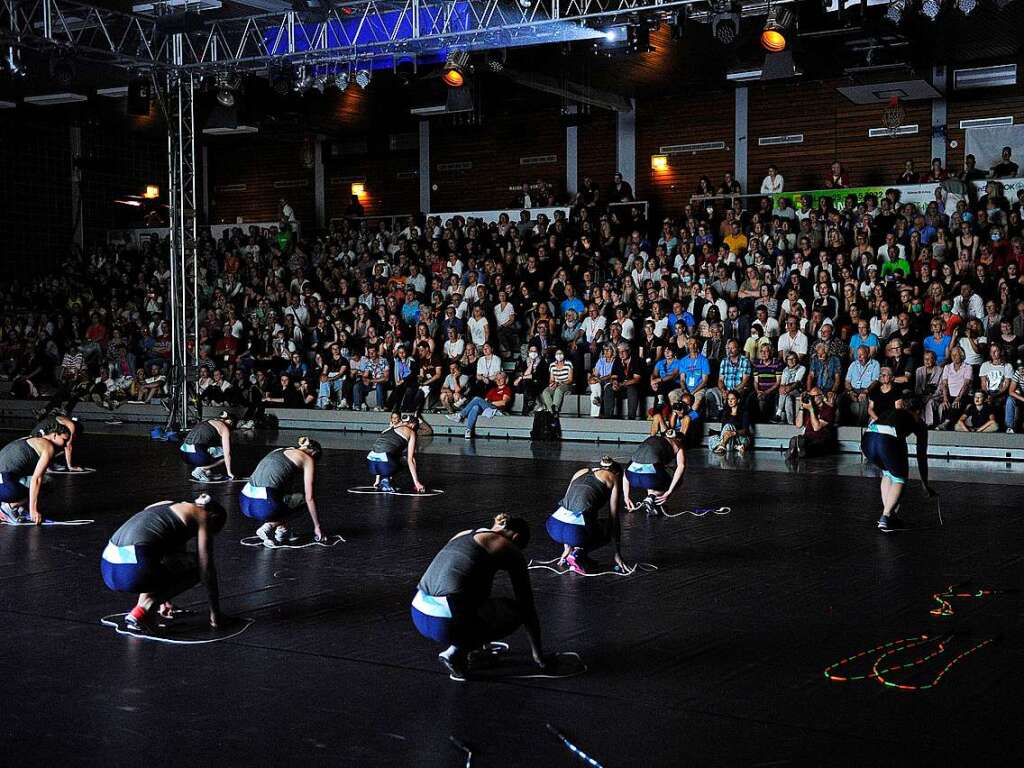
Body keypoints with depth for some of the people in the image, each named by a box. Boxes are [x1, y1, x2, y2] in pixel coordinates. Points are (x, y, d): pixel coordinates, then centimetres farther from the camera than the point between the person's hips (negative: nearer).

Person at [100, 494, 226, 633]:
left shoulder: (167, 506, 32)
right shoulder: (202, 517, 11)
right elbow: (206, 568, 9)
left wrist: (162, 599, 54)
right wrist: (215, 612, 18)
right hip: (134, 570, -8)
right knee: (196, 565, 14)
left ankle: (144, 605, 13)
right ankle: (141, 612, 2)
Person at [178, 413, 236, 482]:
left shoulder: (207, 422, 27)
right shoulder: (224, 428, 4)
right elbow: (227, 453, 2)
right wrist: (229, 472, 13)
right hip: (196, 456, -8)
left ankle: (207, 472, 15)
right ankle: (201, 470, 0)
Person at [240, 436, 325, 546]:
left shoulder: (279, 451, 28)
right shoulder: (308, 459, 9)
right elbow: (310, 498, 7)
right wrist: (317, 526, 19)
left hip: (244, 503, 7)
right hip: (263, 507, -7)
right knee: (302, 499, 18)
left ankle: (281, 529, 18)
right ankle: (269, 527, 2)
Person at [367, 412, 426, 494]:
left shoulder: (390, 428, 30)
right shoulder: (411, 432, 14)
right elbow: (410, 460, 8)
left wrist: (377, 480, 40)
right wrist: (416, 483, 11)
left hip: (370, 462, 6)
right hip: (384, 462, -6)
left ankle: (379, 481, 13)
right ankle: (385, 480, 4)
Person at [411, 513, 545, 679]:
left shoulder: (463, 535, 26)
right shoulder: (509, 550, 6)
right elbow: (527, 605, 13)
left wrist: (482, 642, 52)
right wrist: (538, 652, 25)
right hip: (446, 623, -8)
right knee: (516, 610, 15)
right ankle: (456, 653, 3)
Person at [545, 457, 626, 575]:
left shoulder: (581, 472, 29)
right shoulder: (613, 478, 15)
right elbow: (614, 518, 12)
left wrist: (566, 548, 35)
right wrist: (617, 553, 18)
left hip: (553, 527, 5)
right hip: (576, 530, -5)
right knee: (608, 530, 26)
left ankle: (569, 552, 17)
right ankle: (578, 554, 1)